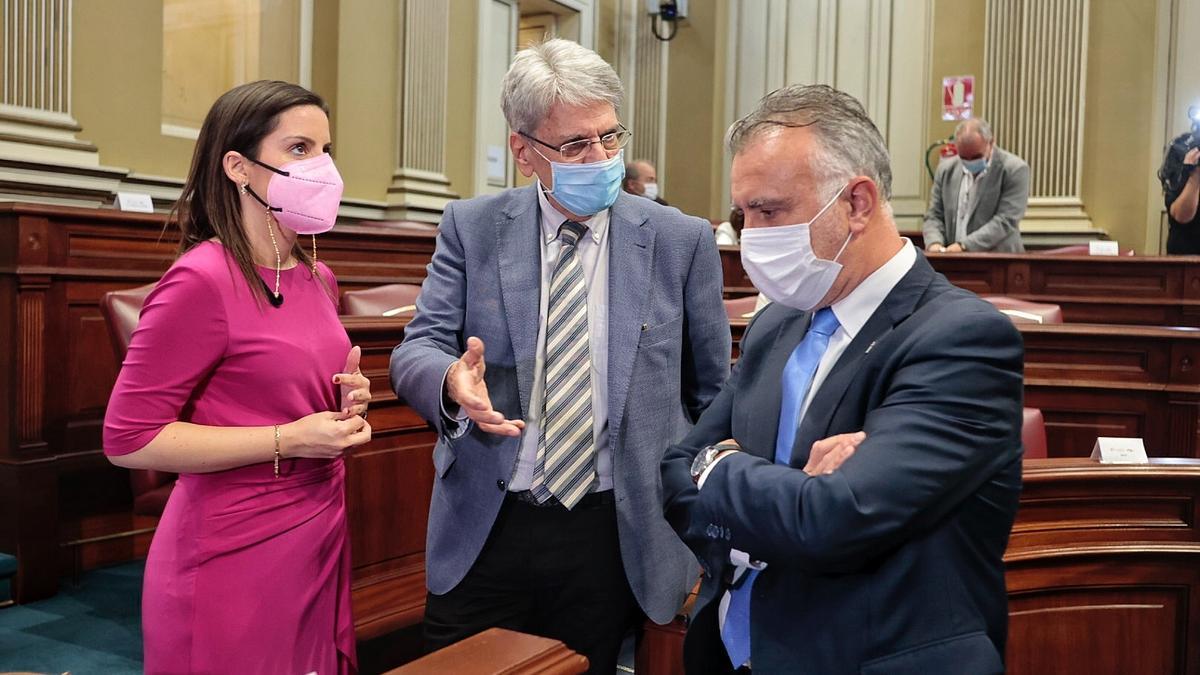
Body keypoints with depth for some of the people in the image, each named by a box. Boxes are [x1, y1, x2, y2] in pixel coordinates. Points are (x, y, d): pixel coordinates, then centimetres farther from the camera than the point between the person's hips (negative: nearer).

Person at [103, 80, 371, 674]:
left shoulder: (317, 279, 7)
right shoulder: (202, 280, -17)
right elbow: (128, 438, -17)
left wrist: (346, 403, 0)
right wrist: (289, 440, -20)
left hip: (321, 545, 7)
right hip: (237, 559, -7)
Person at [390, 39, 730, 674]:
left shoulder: (683, 241, -2)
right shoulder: (472, 228, 0)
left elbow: (711, 393, 5)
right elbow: (416, 349, -3)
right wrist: (452, 381, -27)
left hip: (617, 539, 0)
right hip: (484, 533, 1)